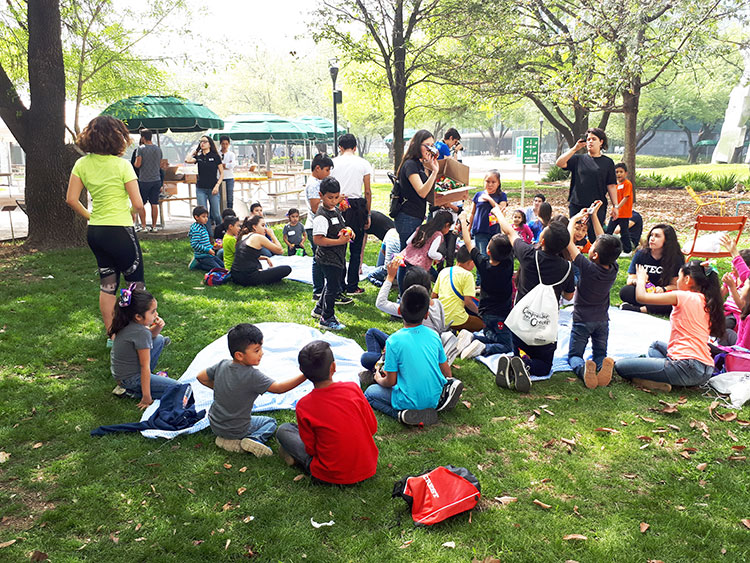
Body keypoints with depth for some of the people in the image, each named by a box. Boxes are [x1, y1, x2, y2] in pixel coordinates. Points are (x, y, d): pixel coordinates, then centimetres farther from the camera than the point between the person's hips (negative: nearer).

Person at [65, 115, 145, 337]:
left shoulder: (82, 164, 4)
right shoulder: (122, 165, -12)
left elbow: (71, 199, 3)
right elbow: (138, 204, -13)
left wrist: (90, 216, 15)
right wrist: (131, 214, 8)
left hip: (95, 232, 6)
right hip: (120, 231, -6)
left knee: (107, 285, 14)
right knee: (136, 283, 7)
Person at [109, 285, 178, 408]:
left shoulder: (129, 323, -4)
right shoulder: (141, 333, -28)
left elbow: (151, 335, 16)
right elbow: (145, 366, -25)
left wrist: (157, 327, -8)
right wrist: (146, 397, -20)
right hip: (129, 378, -9)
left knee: (159, 339, 16)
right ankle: (130, 391, -6)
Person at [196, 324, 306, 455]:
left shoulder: (222, 365, -9)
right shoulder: (252, 375, -27)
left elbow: (201, 377, 4)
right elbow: (278, 388, -26)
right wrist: (305, 375, -28)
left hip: (214, 424, 4)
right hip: (236, 430, -4)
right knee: (270, 422, 17)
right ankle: (254, 439, -9)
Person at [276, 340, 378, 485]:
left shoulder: (303, 406, -15)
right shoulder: (353, 388, -11)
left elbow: (311, 449, -6)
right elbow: (373, 427, 0)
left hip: (333, 476, -2)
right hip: (368, 469, 2)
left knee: (283, 430, 11)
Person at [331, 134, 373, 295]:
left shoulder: (333, 163, 4)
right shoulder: (363, 163, 2)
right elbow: (367, 192, 1)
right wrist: (368, 214, 7)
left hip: (338, 206, 1)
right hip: (358, 206, -1)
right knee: (356, 248, 6)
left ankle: (340, 286, 11)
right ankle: (352, 286, 9)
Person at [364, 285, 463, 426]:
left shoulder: (394, 341, -16)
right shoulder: (433, 335, -3)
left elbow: (391, 381, -10)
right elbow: (447, 373, 5)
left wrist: (379, 380, 13)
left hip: (409, 402, -4)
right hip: (436, 397, 5)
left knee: (370, 392, 15)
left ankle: (402, 413, -7)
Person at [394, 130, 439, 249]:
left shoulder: (421, 165, 16)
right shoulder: (410, 164, -13)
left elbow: (428, 191, 18)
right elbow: (422, 192, -21)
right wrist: (434, 171, -28)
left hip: (417, 217, 10)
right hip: (408, 218, -10)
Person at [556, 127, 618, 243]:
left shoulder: (608, 162, 8)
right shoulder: (578, 159, 9)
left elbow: (611, 186, 6)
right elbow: (559, 163, -5)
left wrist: (615, 206, 0)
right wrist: (575, 148, -6)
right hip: (576, 205, 2)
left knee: (595, 237, -3)